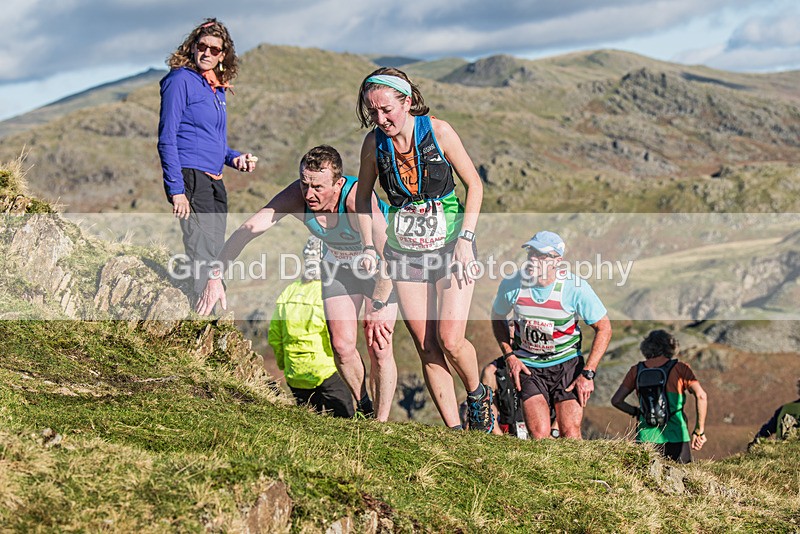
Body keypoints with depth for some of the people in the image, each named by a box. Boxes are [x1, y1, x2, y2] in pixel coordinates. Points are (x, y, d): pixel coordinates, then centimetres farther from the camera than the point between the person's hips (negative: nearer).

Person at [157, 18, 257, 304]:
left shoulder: (217, 89, 18)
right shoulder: (180, 79, -5)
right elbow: (167, 139, -11)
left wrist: (234, 158, 6)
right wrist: (177, 190, -17)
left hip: (214, 183, 9)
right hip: (190, 178, -9)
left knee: (215, 256, 11)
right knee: (204, 255, -14)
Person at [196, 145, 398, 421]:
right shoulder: (297, 196, -27)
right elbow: (249, 228, -26)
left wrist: (378, 307, -31)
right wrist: (215, 276, -33)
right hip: (337, 265, 4)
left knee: (378, 347, -10)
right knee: (342, 346, -2)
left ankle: (381, 422, 5)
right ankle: (364, 407, 24)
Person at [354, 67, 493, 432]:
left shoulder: (438, 132, -13)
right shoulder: (374, 143, -6)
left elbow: (474, 185, -4)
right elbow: (363, 197, 10)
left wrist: (465, 238, -13)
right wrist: (369, 247, 0)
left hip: (450, 245, -3)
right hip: (404, 250, 3)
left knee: (450, 340, -12)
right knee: (426, 347, 0)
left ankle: (477, 394, 19)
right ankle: (453, 428, 9)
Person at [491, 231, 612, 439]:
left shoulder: (575, 287, -16)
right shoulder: (511, 285, -11)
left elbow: (604, 328, -5)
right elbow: (497, 318, 11)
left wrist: (588, 373, -10)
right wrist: (509, 355, -2)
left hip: (567, 363, -1)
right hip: (527, 367, 1)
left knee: (570, 434, -12)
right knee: (539, 434, -16)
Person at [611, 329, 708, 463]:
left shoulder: (636, 371, 8)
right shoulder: (680, 368, 2)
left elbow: (616, 400, 8)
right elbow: (701, 396, -8)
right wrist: (699, 431, -2)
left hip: (646, 438, 2)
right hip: (676, 439, -2)